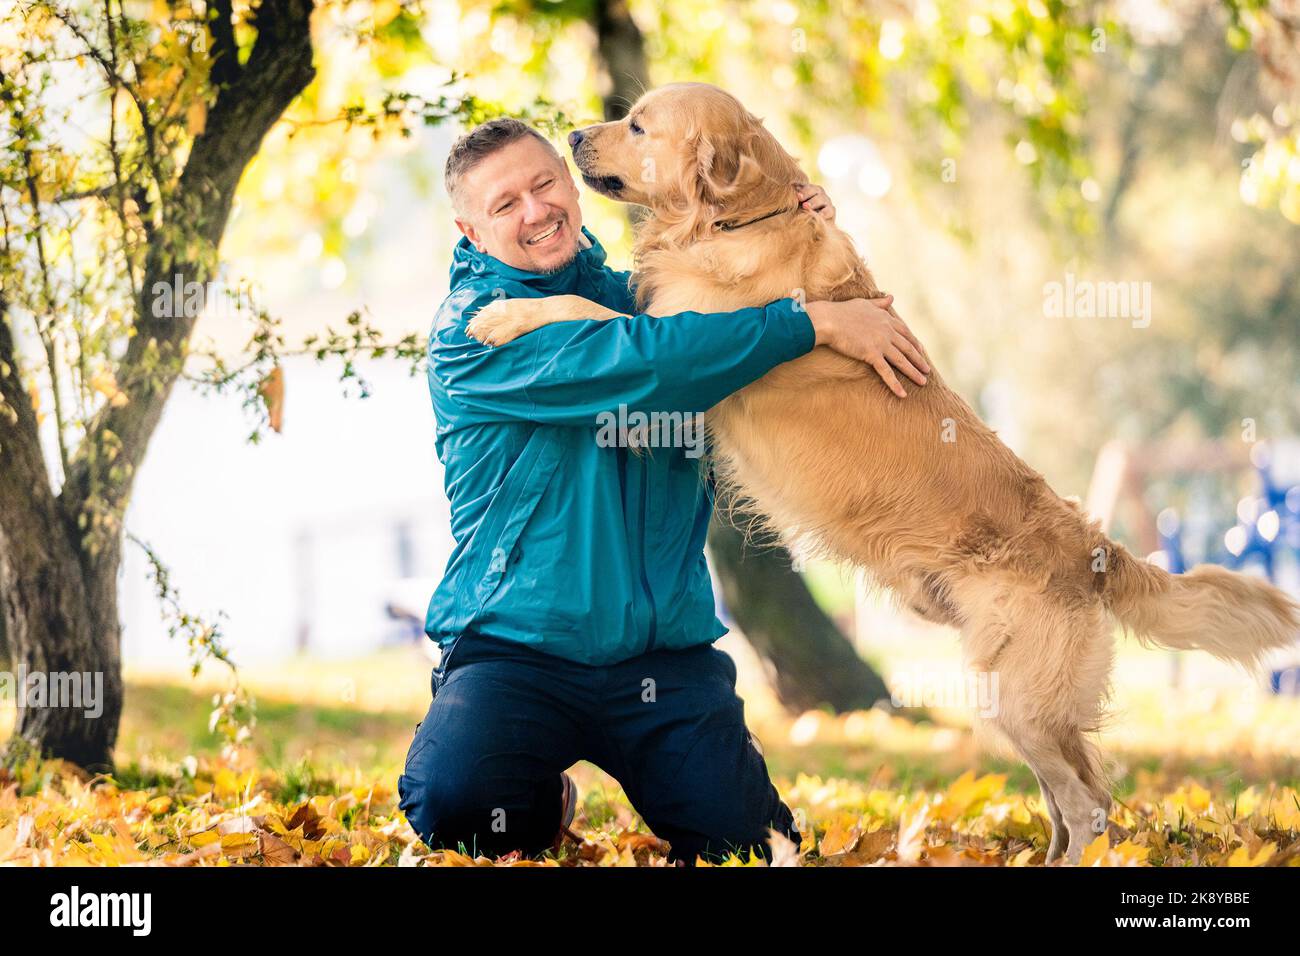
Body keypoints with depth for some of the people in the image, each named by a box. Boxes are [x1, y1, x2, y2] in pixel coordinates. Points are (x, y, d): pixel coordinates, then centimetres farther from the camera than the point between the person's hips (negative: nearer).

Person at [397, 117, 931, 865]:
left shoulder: (634, 294, 13)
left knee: (751, 843, -9)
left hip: (666, 652, 4)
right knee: (452, 808, -28)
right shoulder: (471, 327, -7)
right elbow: (638, 363, -22)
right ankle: (544, 801, 10)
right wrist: (814, 323, -20)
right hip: (514, 649, -4)